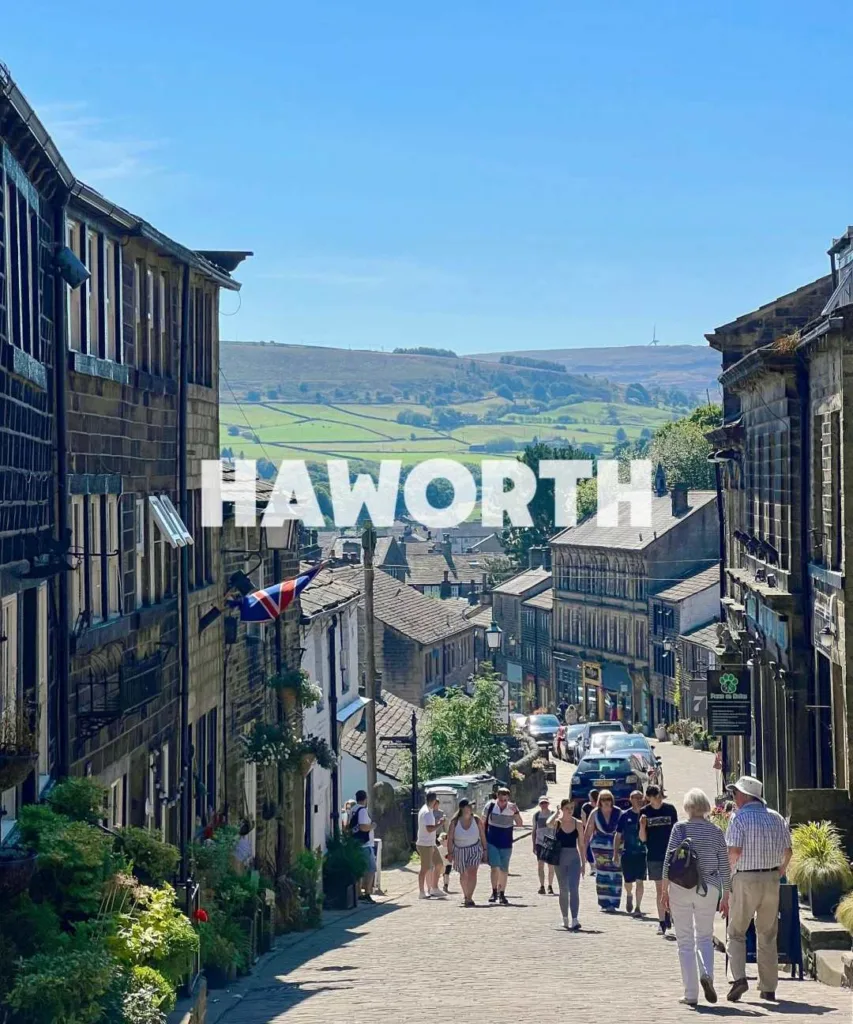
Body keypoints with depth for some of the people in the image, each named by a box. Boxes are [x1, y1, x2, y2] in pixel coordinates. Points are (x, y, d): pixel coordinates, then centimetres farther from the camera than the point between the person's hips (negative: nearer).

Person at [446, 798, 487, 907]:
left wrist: (485, 850, 1)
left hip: (474, 849, -1)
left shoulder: (476, 820, -8)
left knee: (472, 872, -19)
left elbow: (483, 836, 1)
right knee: (463, 875, 16)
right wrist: (450, 853, -11)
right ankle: (465, 895, 39)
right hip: (459, 851, 1)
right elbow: (450, 838, -7)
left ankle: (469, 898, -19)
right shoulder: (454, 822, -12)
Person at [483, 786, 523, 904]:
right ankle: (494, 892, -3)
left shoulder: (512, 807, -5)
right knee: (495, 867, -13)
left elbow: (520, 824, -8)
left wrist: (516, 812, -25)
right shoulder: (490, 806, -7)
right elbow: (483, 822, 5)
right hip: (492, 842, -1)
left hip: (506, 844, 1)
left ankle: (502, 894, 17)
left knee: (504, 869, 7)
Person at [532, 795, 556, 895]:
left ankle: (550, 886, 14)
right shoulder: (536, 815, 5)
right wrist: (534, 845, 8)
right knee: (540, 865, -5)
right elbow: (534, 831, 11)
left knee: (551, 866, 2)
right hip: (540, 843, 1)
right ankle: (542, 886, -1)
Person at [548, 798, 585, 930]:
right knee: (563, 890, 10)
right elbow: (549, 824, -27)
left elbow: (581, 845, 7)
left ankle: (574, 920, -19)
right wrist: (556, 813, -11)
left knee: (574, 889, -13)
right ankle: (565, 919, 22)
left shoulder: (577, 824, 3)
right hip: (561, 858, 0)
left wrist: (583, 863, 5)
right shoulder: (557, 823, -1)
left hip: (574, 859, 0)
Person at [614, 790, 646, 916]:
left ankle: (638, 907, 4)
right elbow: (618, 835, 5)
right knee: (628, 881, 9)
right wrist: (615, 853, 2)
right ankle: (629, 896, 41)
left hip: (642, 852, 0)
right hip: (627, 853, 1)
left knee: (640, 881, -4)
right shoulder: (625, 815, 0)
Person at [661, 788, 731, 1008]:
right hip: (708, 889, 2)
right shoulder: (716, 831, 3)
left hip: (681, 887, -2)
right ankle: (706, 974, -12)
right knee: (705, 937, 17)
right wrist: (725, 895, 14)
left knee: (685, 941, 5)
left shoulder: (680, 828, -4)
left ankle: (691, 995, 3)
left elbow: (669, 859, -7)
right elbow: (724, 865, 6)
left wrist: (665, 889, 1)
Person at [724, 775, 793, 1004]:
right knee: (767, 935, 11)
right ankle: (768, 988, 11)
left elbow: (734, 850, -17)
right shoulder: (776, 818, 7)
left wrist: (731, 871, -1)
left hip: (746, 879, -4)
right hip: (771, 878, 4)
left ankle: (739, 976, -13)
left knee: (736, 933, 6)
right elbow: (787, 850, 8)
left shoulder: (740, 817, -8)